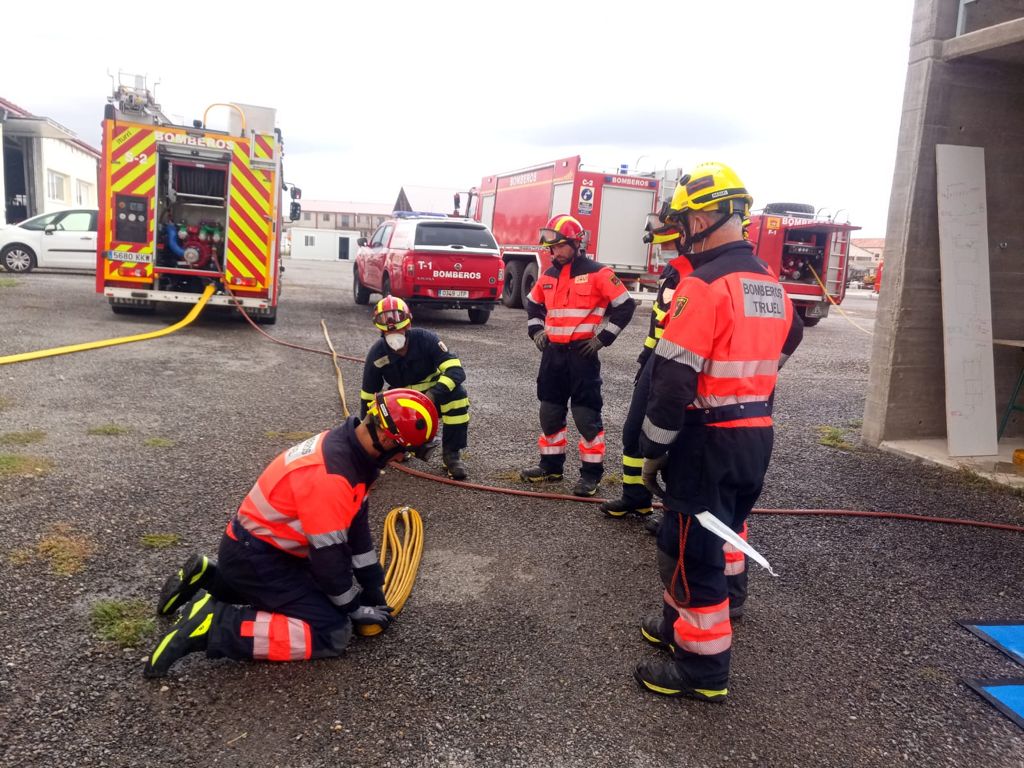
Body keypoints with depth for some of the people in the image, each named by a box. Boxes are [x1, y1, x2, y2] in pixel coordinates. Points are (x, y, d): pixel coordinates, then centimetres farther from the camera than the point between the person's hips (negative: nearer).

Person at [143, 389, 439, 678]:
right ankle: (215, 625, -13)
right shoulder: (330, 476, -30)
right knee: (333, 632, -12)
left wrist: (373, 589, 11)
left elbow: (355, 524, 7)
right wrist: (354, 608, -5)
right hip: (256, 558, -10)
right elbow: (328, 554, -22)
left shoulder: (343, 446, -1)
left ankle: (210, 578, 22)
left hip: (256, 547, 10)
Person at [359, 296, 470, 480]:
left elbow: (456, 370, -30)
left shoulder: (425, 339, -21)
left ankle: (452, 454, -20)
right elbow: (368, 396, -3)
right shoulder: (377, 354, -14)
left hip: (433, 395, -1)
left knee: (457, 395, -35)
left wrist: (433, 394, -44)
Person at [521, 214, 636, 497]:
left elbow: (625, 306, -8)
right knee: (550, 410, 12)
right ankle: (551, 464, 26)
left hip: (582, 353, -6)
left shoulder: (597, 273, -9)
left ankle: (591, 471, 7)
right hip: (553, 352, 6)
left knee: (586, 414, -3)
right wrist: (536, 330, 13)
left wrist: (603, 337, -11)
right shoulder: (548, 276, 10)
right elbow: (533, 304, 27)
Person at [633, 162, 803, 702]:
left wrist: (654, 449, -13)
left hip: (709, 441, -9)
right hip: (757, 436, 9)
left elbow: (674, 378, -22)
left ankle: (703, 669, 14)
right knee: (721, 538, 21)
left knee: (691, 549, 2)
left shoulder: (703, 285, -19)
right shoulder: (771, 284, 10)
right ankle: (682, 624, 39)